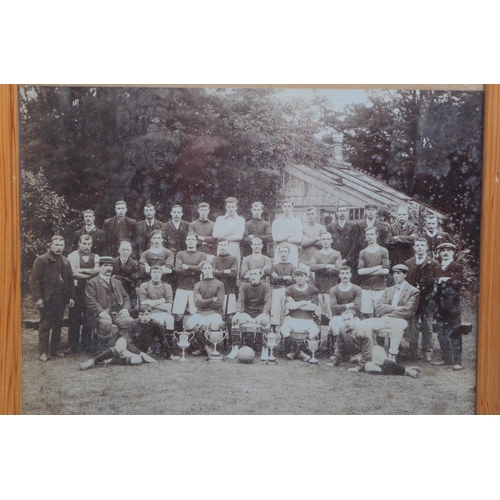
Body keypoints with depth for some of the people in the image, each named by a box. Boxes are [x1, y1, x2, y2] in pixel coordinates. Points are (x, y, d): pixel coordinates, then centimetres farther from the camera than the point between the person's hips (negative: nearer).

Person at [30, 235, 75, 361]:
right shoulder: (41, 260, -3)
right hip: (47, 298, -5)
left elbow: (70, 280, 18)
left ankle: (55, 349, 18)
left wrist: (71, 296, 10)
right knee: (45, 325, -2)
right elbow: (35, 279, -7)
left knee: (58, 325, 9)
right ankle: (43, 351, 4)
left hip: (61, 298, 5)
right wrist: (37, 297, -14)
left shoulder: (66, 262, 15)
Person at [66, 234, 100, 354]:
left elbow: (97, 270, -5)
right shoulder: (72, 256, 4)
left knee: (88, 320, 5)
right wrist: (90, 273, -7)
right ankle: (73, 347, 6)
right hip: (76, 291, -2)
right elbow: (73, 272, -11)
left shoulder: (95, 257, 13)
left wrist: (81, 270, -9)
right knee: (74, 319, -1)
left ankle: (87, 346, 14)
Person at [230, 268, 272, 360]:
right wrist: (238, 313, -24)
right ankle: (235, 348, -25)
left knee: (264, 320, -35)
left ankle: (265, 349, -28)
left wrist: (263, 314, -30)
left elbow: (267, 302, -9)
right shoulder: (244, 286, 10)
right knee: (235, 318, -28)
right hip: (246, 313, 2)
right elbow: (240, 300, -3)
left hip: (260, 314, -2)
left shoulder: (266, 287, 4)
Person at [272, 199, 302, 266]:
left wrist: (282, 238, -2)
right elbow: (275, 238, -3)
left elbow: (299, 239, -1)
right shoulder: (276, 222, 11)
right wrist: (290, 234, -4)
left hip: (293, 252, 0)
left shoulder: (297, 221, 11)